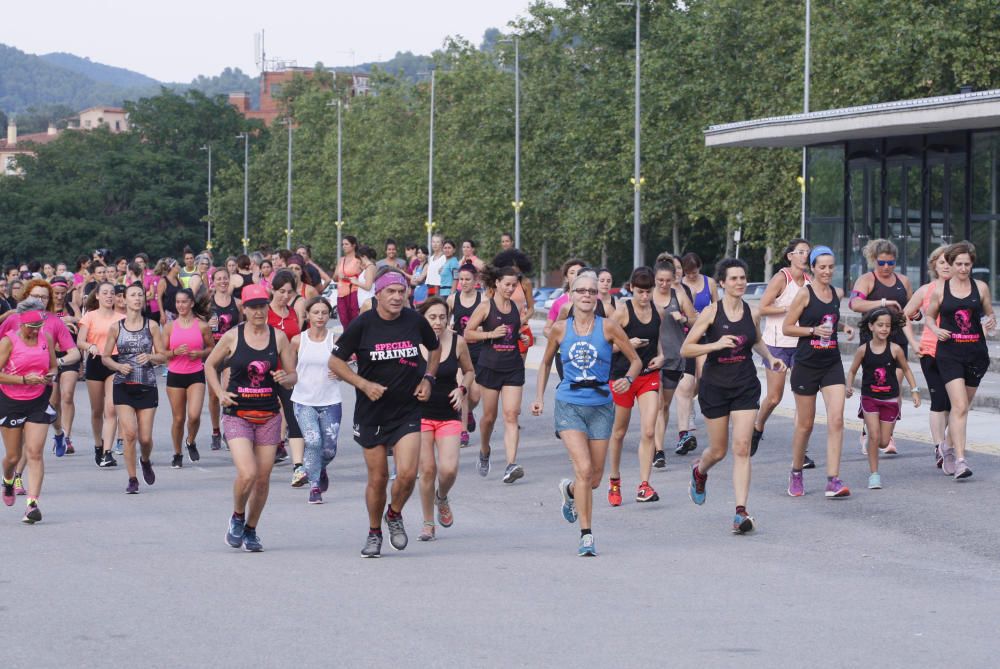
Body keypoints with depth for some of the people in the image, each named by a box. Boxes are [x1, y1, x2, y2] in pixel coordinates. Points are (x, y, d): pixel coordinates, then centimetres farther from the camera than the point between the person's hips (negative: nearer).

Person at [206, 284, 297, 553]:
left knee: (263, 478, 5)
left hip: (269, 416, 3)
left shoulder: (279, 337, 2)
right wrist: (220, 393, -2)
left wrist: (285, 378, -15)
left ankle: (251, 530, 25)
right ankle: (237, 518, 11)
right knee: (247, 474, -18)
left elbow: (293, 375, 8)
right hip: (237, 415, -3)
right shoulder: (232, 337, -3)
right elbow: (210, 365, 12)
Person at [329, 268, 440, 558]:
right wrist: (364, 384, -13)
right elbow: (335, 361, -2)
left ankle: (395, 515, 17)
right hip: (372, 413, -1)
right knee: (377, 478, 5)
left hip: (407, 411, 1)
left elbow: (435, 348, 19)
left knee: (407, 473, -14)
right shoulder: (362, 325, -9)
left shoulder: (415, 321, -2)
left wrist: (428, 378, 5)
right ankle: (374, 533, 27)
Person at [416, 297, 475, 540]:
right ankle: (428, 524, 15)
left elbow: (469, 371, 14)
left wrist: (462, 389, -3)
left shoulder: (457, 342, -3)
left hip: (449, 414, 1)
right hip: (420, 413, -1)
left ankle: (442, 498, 25)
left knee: (449, 469, -11)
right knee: (427, 469, -2)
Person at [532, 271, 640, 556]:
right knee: (584, 468, -19)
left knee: (595, 478, 7)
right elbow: (546, 363, 17)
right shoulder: (560, 329, 2)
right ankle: (586, 535, -10)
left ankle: (569, 491, 44)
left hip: (600, 406, 1)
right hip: (569, 404, -1)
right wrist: (539, 397, 8)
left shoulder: (608, 327, -2)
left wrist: (627, 379, -15)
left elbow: (636, 360, 5)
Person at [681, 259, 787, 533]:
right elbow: (686, 349, -9)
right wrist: (715, 344, -23)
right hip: (715, 386, -2)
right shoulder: (711, 312, -9)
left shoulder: (752, 314, 2)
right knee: (718, 450, 9)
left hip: (746, 387, 2)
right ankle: (700, 471, 46)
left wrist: (770, 358, 6)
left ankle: (741, 511, -12)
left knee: (742, 449, -9)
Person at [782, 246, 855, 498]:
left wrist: (843, 326, 6)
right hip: (807, 364, -4)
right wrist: (814, 330, -19)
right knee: (805, 424, 6)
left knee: (836, 420, -10)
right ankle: (796, 474, 28)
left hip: (832, 364, 4)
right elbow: (786, 328, -7)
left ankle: (833, 481, -11)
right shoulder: (805, 294, -8)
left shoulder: (836, 293, 8)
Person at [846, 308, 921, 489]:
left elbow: (906, 369, 8)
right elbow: (852, 371, 6)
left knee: (884, 442, 3)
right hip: (869, 398, -1)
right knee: (874, 436, -15)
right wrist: (849, 386, -11)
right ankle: (874, 474, -4)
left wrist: (914, 390, 4)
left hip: (890, 399, 1)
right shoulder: (863, 350, -5)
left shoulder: (895, 349, -6)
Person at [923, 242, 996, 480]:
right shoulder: (940, 290, 3)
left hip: (976, 352, 3)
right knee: (959, 406, -15)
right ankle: (960, 460, -19)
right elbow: (929, 316, 14)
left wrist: (991, 321, -10)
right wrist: (936, 330, -6)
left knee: (962, 407, 13)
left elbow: (990, 313, 14)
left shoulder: (980, 287, 6)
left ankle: (950, 450, 33)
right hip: (949, 352, -3)